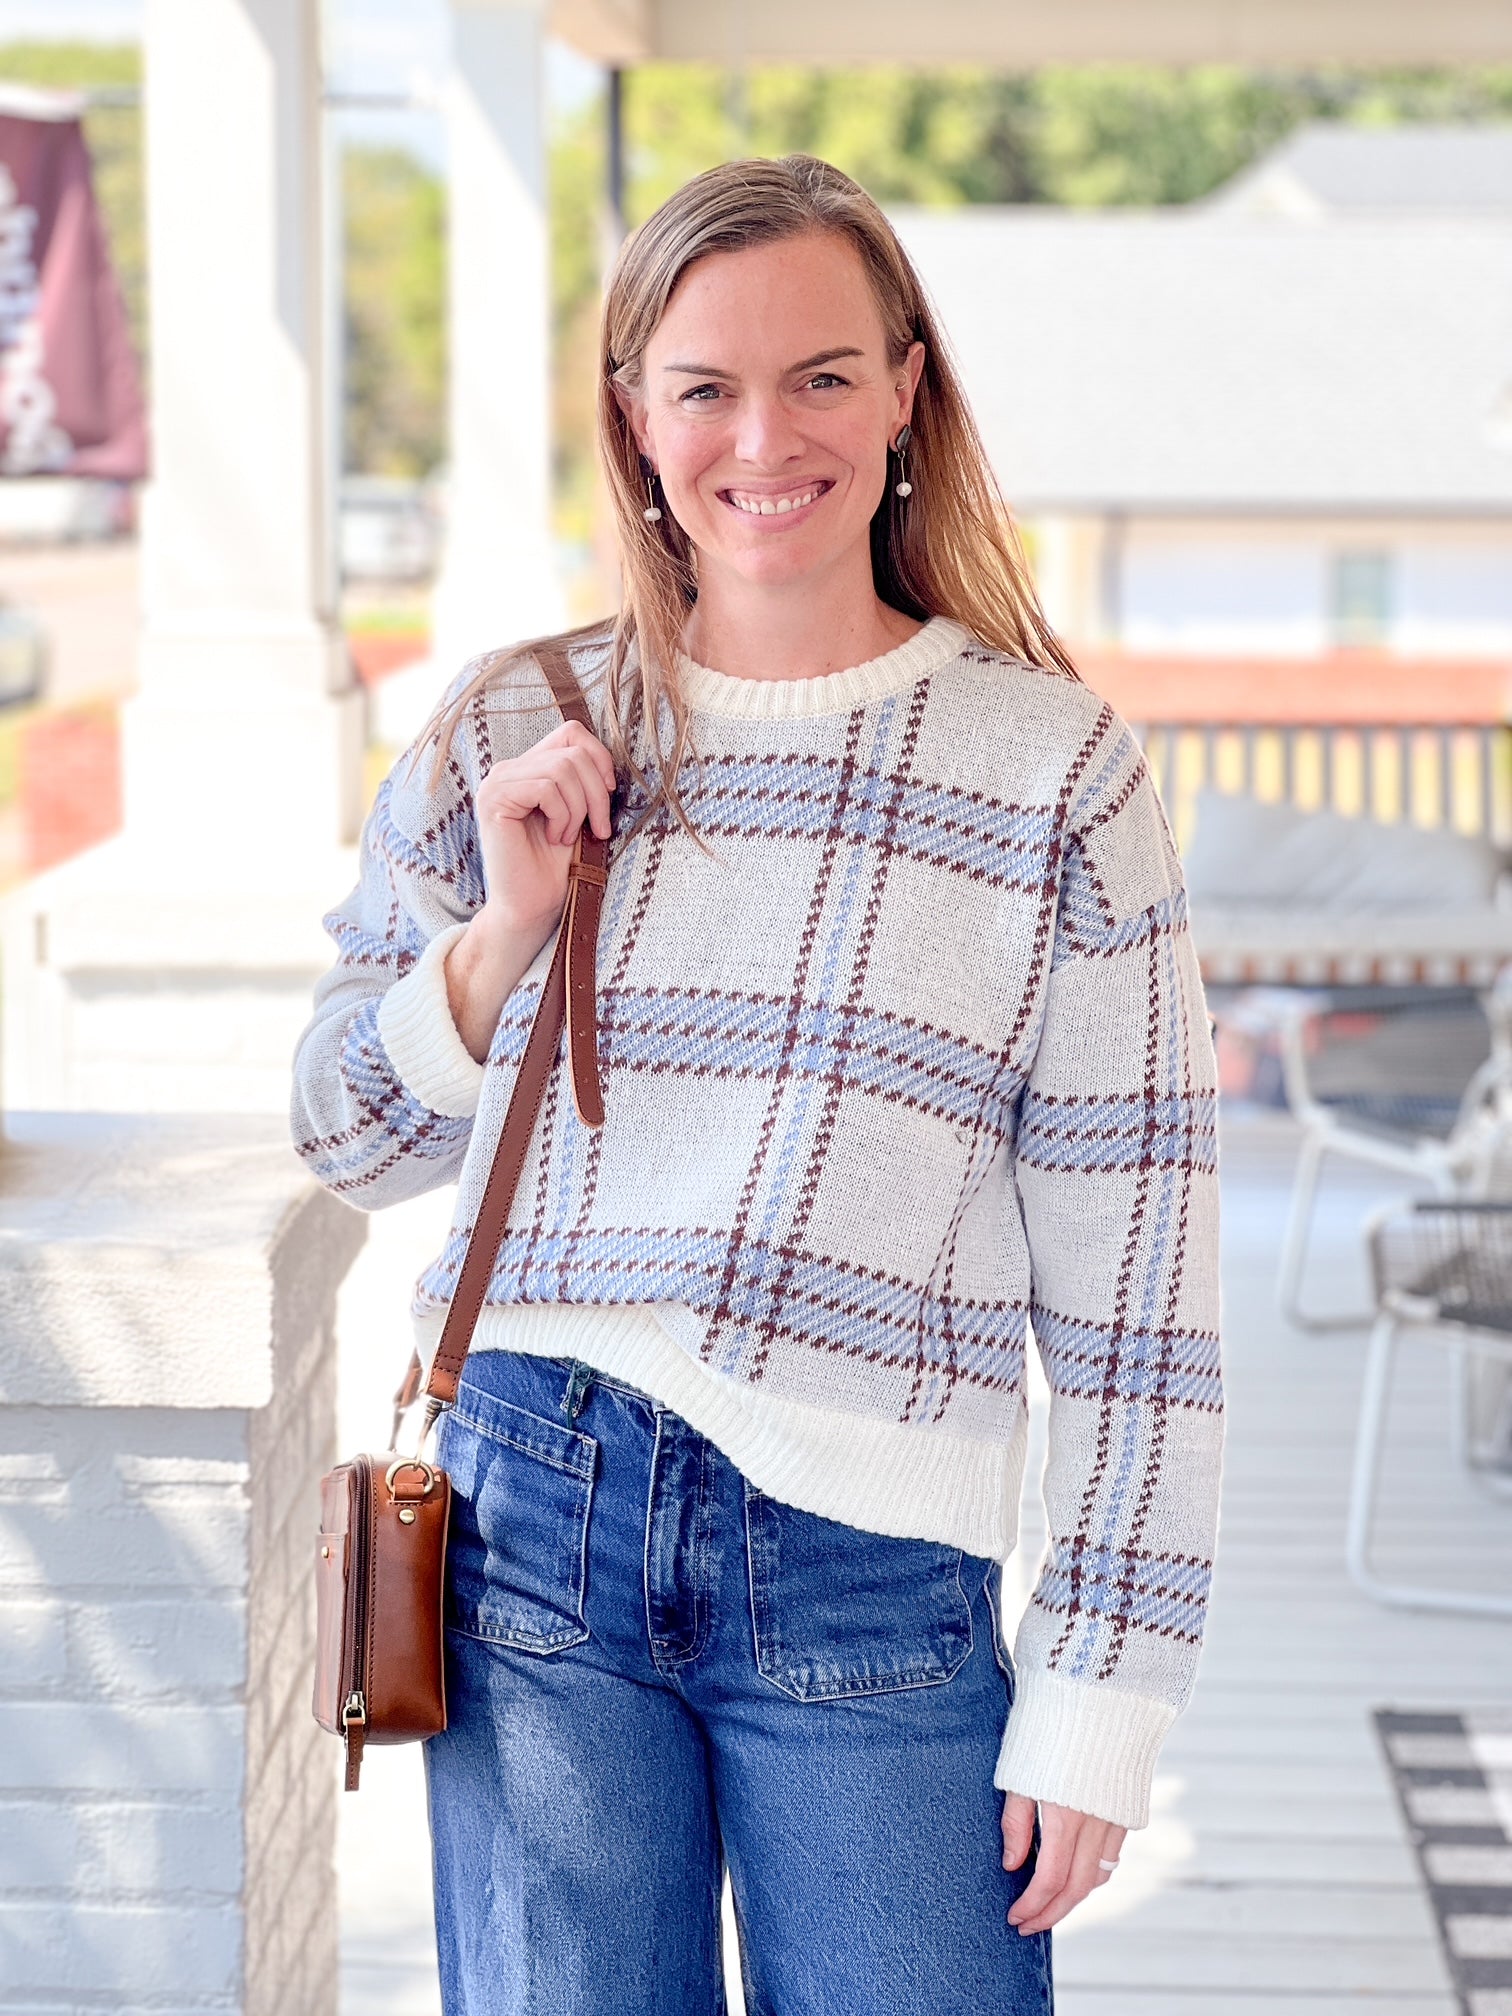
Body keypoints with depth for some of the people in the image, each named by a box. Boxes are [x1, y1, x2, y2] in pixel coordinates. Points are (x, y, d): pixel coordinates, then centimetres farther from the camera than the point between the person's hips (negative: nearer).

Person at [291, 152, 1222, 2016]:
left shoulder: (1054, 770, -2)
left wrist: (1096, 1706, -4)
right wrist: (501, 932, -4)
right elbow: (349, 1142, 14)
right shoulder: (507, 736, 5)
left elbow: (1134, 1284, -2)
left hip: (867, 1575, -2)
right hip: (527, 1521, 2)